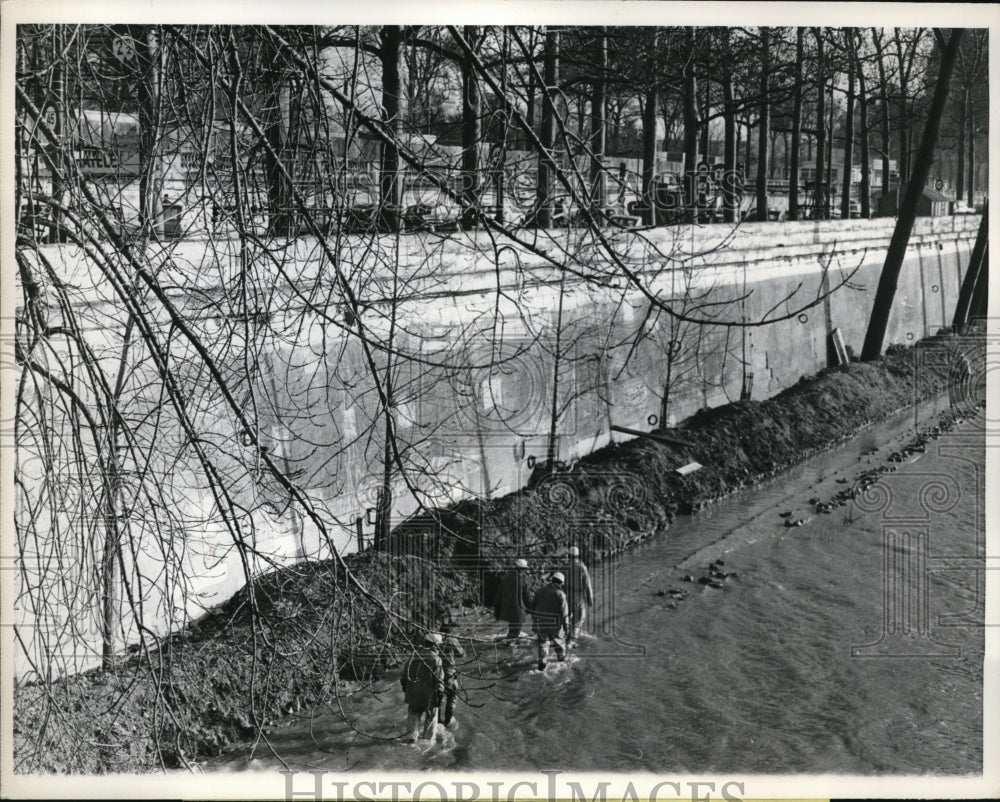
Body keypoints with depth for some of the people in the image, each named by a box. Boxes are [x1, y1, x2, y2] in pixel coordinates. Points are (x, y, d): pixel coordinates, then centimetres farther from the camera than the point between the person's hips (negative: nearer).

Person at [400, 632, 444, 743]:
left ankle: (412, 736, 7)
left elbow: (404, 675, 10)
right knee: (431, 716, 14)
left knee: (414, 714, 18)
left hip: (413, 693, 4)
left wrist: (405, 689, 21)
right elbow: (439, 679, -13)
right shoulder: (436, 659, -12)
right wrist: (440, 694, -5)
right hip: (429, 694, -4)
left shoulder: (414, 656, 2)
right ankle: (429, 738, 19)